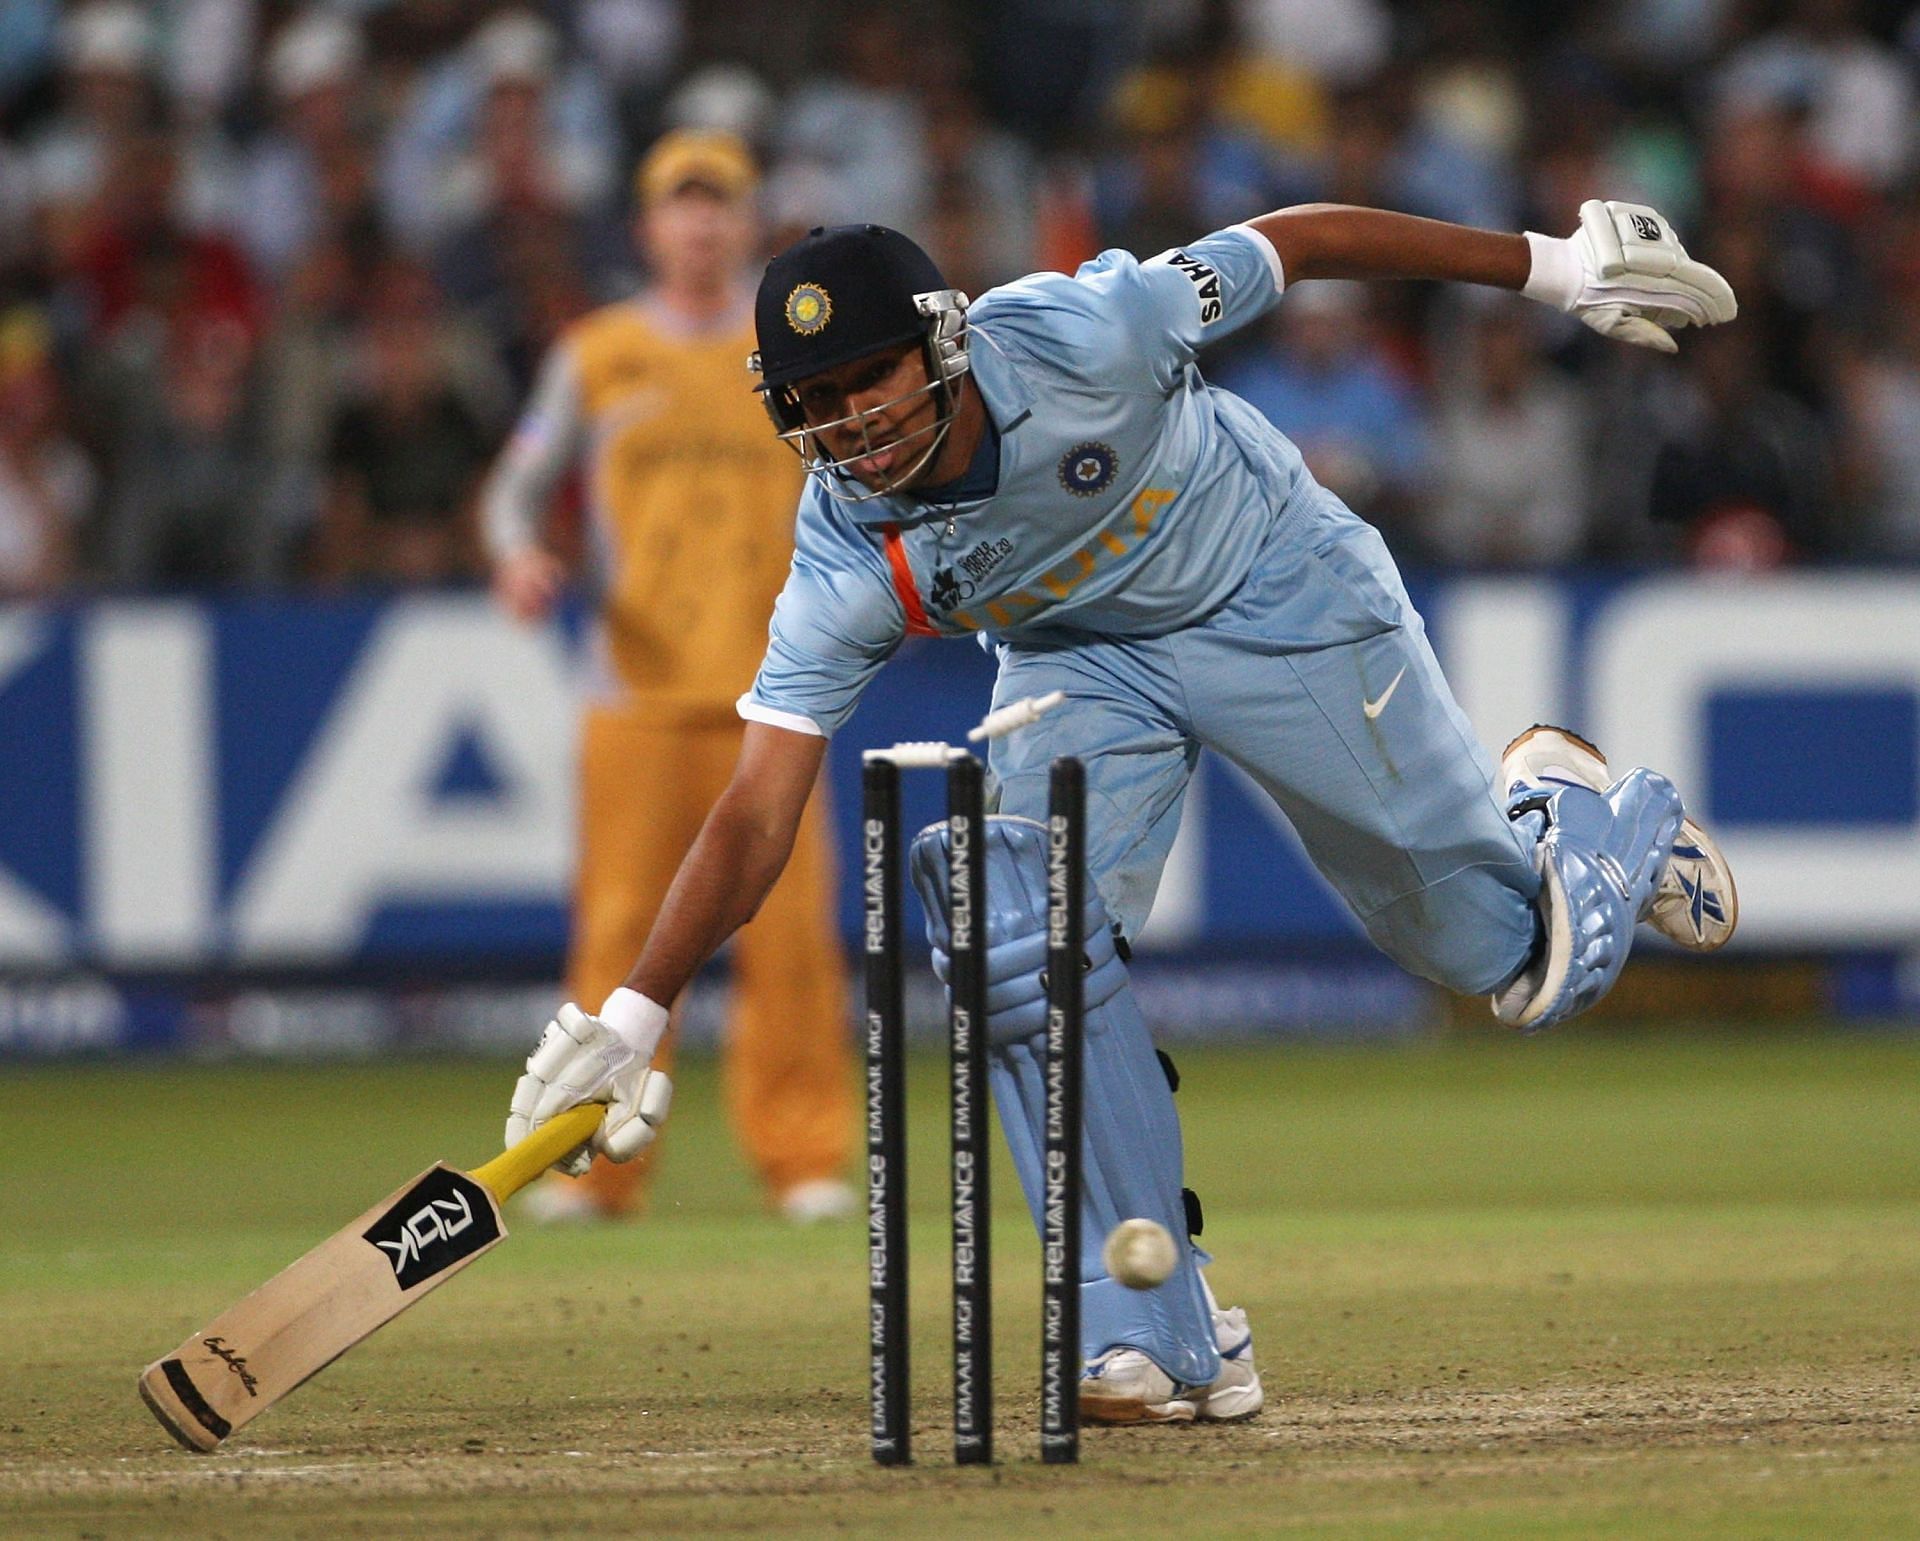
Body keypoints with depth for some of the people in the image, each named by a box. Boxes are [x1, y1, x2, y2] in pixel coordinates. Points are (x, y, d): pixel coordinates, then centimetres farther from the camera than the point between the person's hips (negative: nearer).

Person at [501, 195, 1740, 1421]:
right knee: (1028, 930, -25)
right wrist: (635, 1013, -40)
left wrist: (1554, 266, -15)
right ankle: (1161, 1339, -16)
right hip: (1080, 661, 2)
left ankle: (1569, 810, 43)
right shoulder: (849, 563, -26)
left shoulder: (1080, 335, -35)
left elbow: (1296, 243, -21)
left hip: (1284, 603, -2)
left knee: (1526, 964, 3)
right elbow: (757, 815, -27)